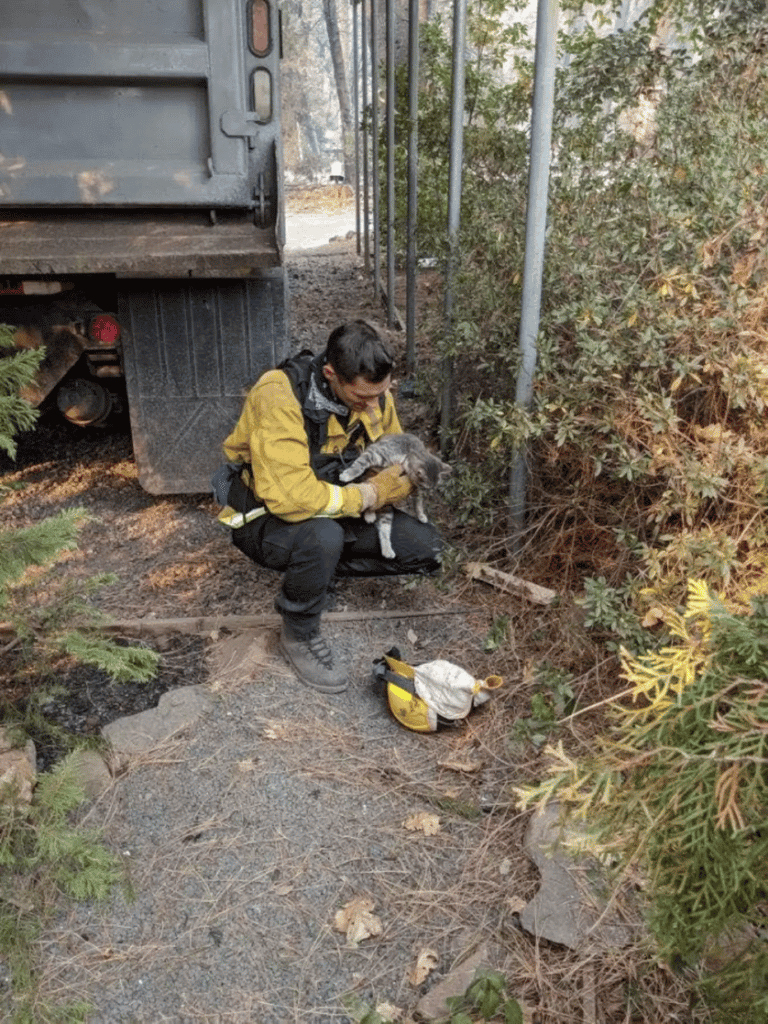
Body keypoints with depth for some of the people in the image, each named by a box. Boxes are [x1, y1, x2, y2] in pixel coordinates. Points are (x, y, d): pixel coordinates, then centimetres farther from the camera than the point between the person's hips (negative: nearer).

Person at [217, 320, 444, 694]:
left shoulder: (373, 392, -8)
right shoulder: (278, 396, -30)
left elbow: (396, 461, 5)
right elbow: (290, 497, -38)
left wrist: (391, 485, -21)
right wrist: (368, 494, -26)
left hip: (338, 511, 6)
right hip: (267, 518, -6)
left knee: (425, 547, -9)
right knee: (322, 536, -39)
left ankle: (316, 570, 8)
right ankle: (300, 636, -10)